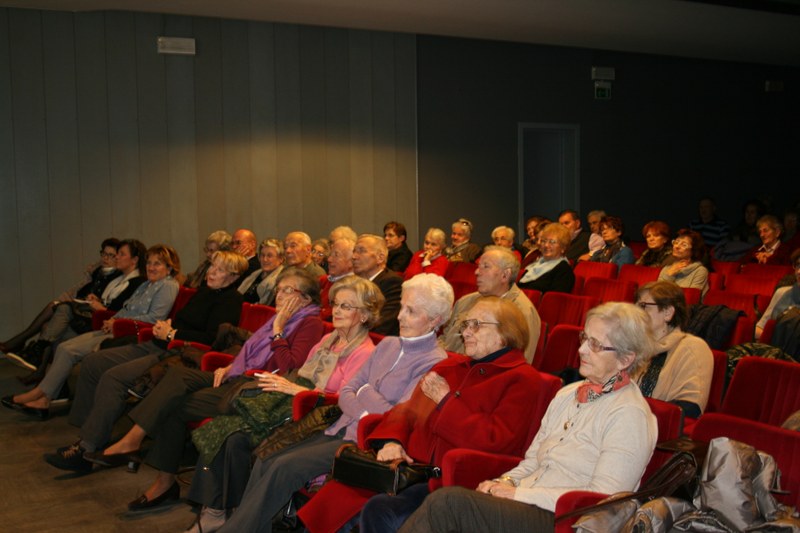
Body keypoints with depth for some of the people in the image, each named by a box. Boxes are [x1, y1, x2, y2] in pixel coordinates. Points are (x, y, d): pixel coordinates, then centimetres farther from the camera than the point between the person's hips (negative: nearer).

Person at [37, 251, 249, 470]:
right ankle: (87, 433, 4)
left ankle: (87, 449, -21)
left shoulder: (231, 300, -8)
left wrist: (171, 334, -11)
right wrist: (165, 325, 7)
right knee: (92, 363, 3)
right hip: (158, 346, 11)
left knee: (114, 377, -26)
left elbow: (212, 338, -19)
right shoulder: (204, 291, 21)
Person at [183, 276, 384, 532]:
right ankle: (212, 510, -12)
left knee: (237, 439, -24)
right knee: (220, 429, -14)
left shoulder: (364, 353, -8)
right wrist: (280, 382, 3)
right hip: (292, 405, 8)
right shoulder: (328, 340, 20)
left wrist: (294, 389, -16)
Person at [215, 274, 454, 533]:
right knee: (265, 462, -11)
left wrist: (365, 393, -2)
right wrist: (363, 413, -9)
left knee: (285, 467, -22)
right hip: (340, 431, 7)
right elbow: (346, 392, 13)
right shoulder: (387, 345, 15)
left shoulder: (434, 363, -8)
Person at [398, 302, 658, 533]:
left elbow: (602, 498, -14)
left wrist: (520, 493, -14)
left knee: (448, 501, -28)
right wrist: (507, 482, 0)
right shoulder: (567, 394, 19)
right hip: (525, 505, 7)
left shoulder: (630, 415, -7)